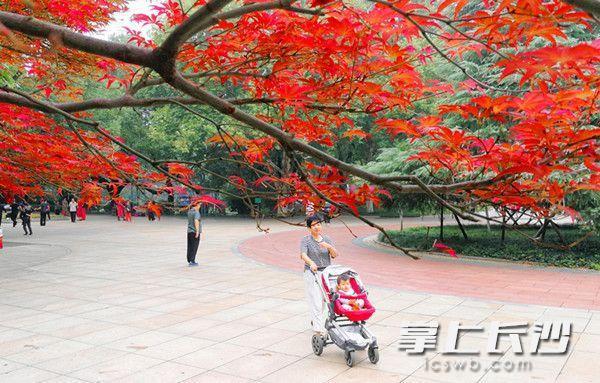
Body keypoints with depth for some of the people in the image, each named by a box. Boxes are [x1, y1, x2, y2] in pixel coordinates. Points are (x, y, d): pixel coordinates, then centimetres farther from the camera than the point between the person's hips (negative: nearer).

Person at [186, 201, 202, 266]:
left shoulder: (189, 211, 10)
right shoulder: (196, 212, -14)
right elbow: (196, 221, -26)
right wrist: (197, 231, -28)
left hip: (189, 231, 8)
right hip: (194, 232, -8)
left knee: (190, 247, 13)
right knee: (194, 247, -4)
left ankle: (189, 260, 18)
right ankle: (192, 261, -5)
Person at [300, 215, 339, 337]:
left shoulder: (327, 240, 9)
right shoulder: (305, 240, -3)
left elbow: (335, 255, 0)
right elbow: (303, 255, -19)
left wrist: (329, 246, -20)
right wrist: (311, 263, -39)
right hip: (312, 273, -4)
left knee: (323, 299, 14)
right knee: (315, 300, -11)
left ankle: (314, 319, 39)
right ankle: (319, 329, -13)